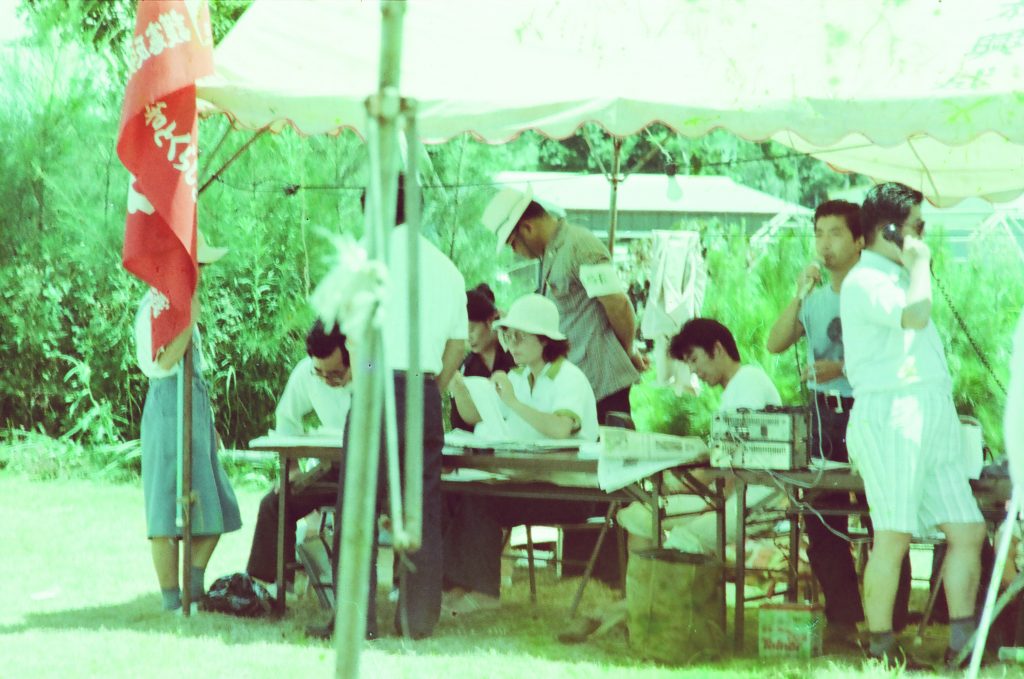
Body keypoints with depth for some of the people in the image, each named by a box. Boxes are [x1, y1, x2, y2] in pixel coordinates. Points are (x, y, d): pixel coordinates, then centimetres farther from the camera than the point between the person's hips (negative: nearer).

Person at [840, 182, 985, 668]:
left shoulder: (897, 279, 24)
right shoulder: (865, 281, -8)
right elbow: (915, 316, -24)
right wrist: (920, 264, -9)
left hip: (933, 419, 10)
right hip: (891, 416, -9)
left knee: (968, 530, 3)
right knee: (894, 536, -10)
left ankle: (961, 646, 6)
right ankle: (881, 648, -4)